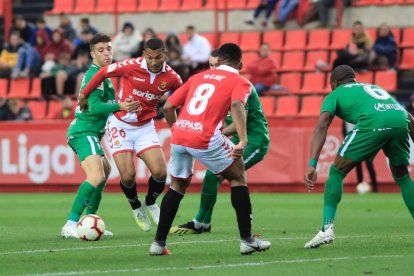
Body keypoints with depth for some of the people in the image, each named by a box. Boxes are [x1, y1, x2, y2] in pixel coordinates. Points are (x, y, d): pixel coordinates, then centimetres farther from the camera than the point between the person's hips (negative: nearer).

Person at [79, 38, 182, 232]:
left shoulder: (171, 78, -11)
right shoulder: (131, 66, -19)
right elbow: (103, 72, -4)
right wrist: (84, 95, 3)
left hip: (145, 127, 2)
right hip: (120, 125, -2)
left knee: (160, 172, -12)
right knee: (128, 176, -11)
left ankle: (150, 203, 22)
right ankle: (136, 207, 22)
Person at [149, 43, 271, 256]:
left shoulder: (199, 77, 23)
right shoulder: (239, 82, 9)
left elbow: (168, 106, 20)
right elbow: (236, 105, -14)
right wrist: (243, 141, -23)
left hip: (179, 135, 5)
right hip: (205, 138, -5)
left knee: (178, 184, 25)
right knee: (238, 178, 15)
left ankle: (158, 243, 22)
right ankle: (247, 240, 12)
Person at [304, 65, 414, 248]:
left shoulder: (335, 94, 26)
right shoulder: (375, 88, 41)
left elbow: (322, 127, 7)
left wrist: (312, 165, -2)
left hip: (372, 123, -5)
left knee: (337, 172, 10)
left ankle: (327, 228, -3)